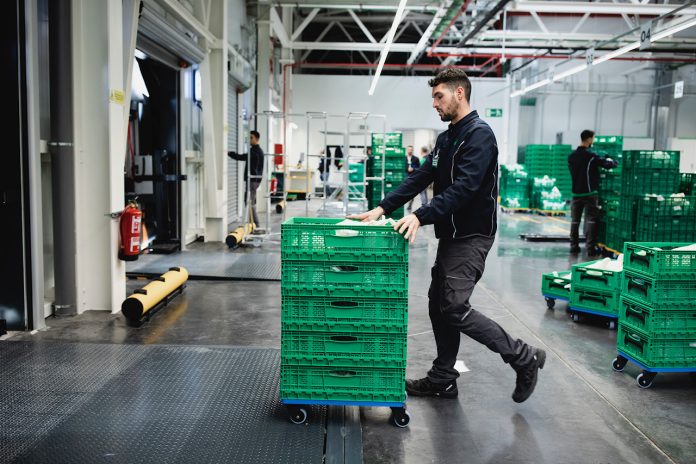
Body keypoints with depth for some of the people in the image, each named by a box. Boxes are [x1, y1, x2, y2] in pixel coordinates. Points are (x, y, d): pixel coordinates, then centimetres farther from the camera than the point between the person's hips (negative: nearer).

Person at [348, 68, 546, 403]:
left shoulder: (479, 134, -15)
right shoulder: (445, 139, 15)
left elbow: (464, 187, -26)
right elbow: (420, 178, 10)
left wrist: (421, 216, -32)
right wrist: (383, 208, -1)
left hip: (472, 236, -9)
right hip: (450, 235, 10)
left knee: (454, 308, -11)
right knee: (439, 305, 11)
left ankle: (524, 357, 3)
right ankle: (443, 380, 23)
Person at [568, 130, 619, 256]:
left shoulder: (571, 156, 5)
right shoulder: (591, 156, -12)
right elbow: (608, 164, -8)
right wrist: (611, 161, 14)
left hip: (576, 193, 5)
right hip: (590, 193, -5)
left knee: (575, 220, 9)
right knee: (591, 220, -3)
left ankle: (574, 246, 12)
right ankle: (590, 248, -6)